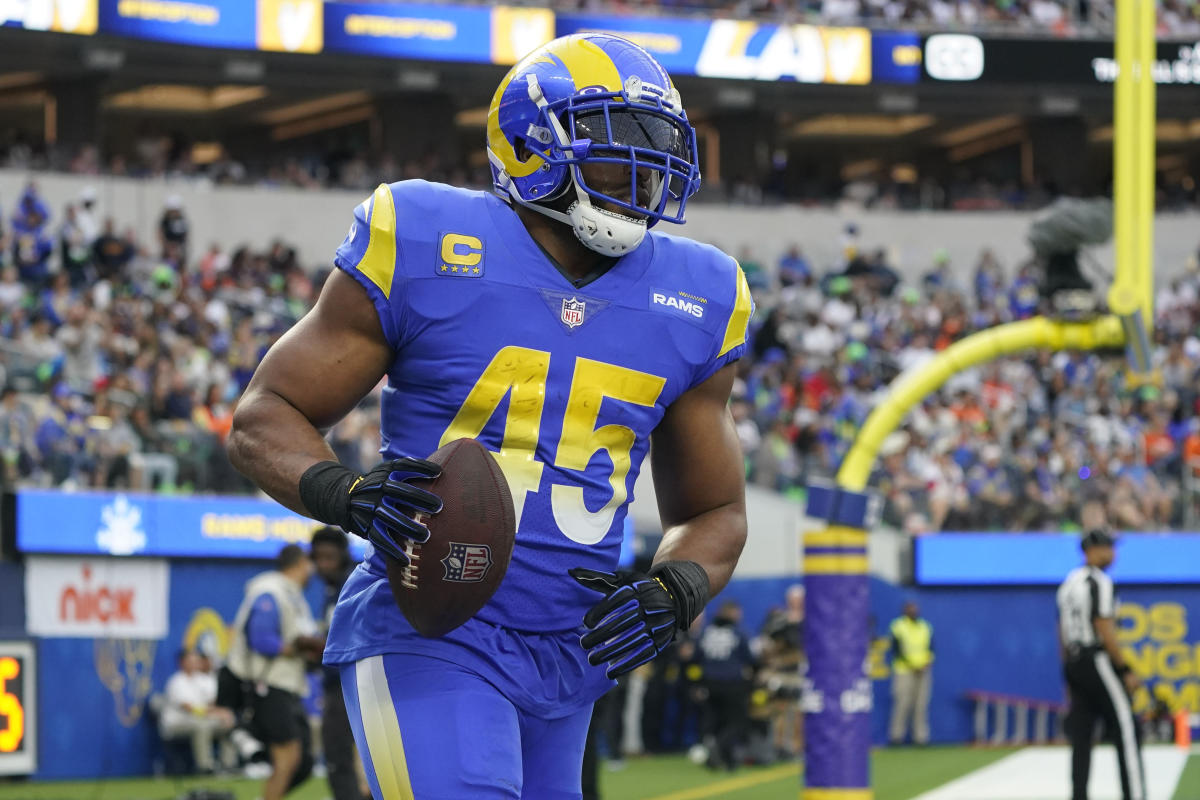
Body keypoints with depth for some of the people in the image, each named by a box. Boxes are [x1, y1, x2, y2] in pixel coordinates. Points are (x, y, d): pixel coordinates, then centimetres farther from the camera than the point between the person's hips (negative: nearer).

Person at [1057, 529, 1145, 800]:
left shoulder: (1069, 583, 15)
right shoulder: (1099, 582, -11)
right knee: (1125, 729, -6)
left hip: (1072, 665, 9)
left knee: (1081, 736, 7)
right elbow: (1105, 632, -17)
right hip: (1097, 662, -9)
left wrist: (1070, 677, 21)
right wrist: (1126, 671, -14)